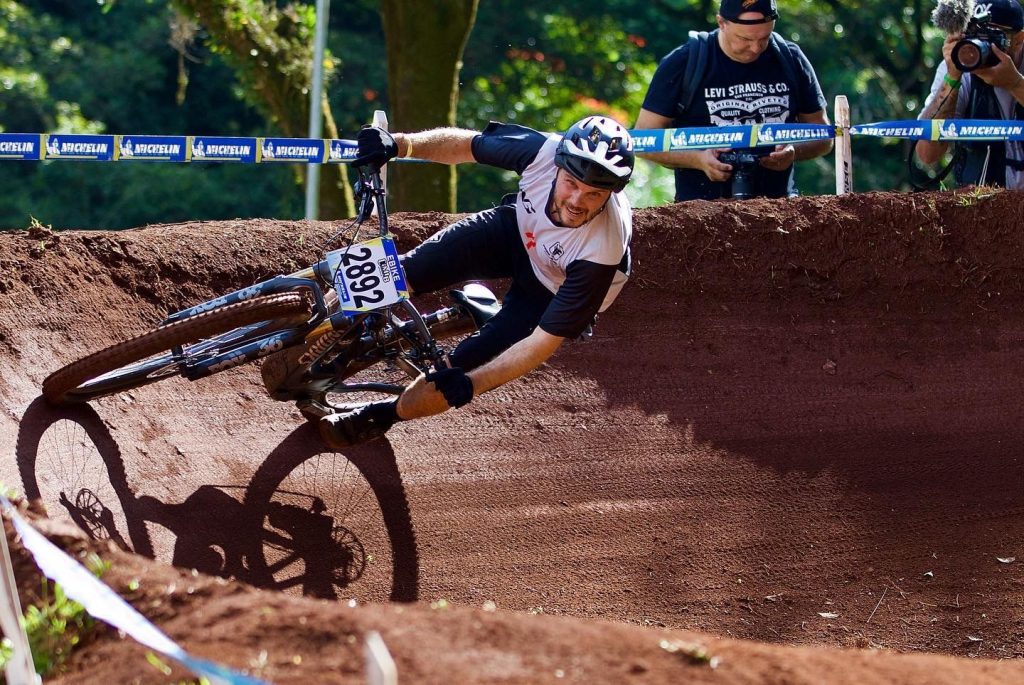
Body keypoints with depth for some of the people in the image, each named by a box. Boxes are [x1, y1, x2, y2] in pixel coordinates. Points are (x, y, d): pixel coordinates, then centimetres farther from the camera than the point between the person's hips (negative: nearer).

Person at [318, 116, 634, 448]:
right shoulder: (542, 150, -33)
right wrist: (399, 144, -29)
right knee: (402, 273, -15)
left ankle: (382, 416, 14)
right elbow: (464, 144, -14)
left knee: (463, 367, -14)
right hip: (516, 231, 3)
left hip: (551, 292, -3)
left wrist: (467, 384, -41)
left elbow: (545, 341, -34)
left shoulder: (602, 252, -40)